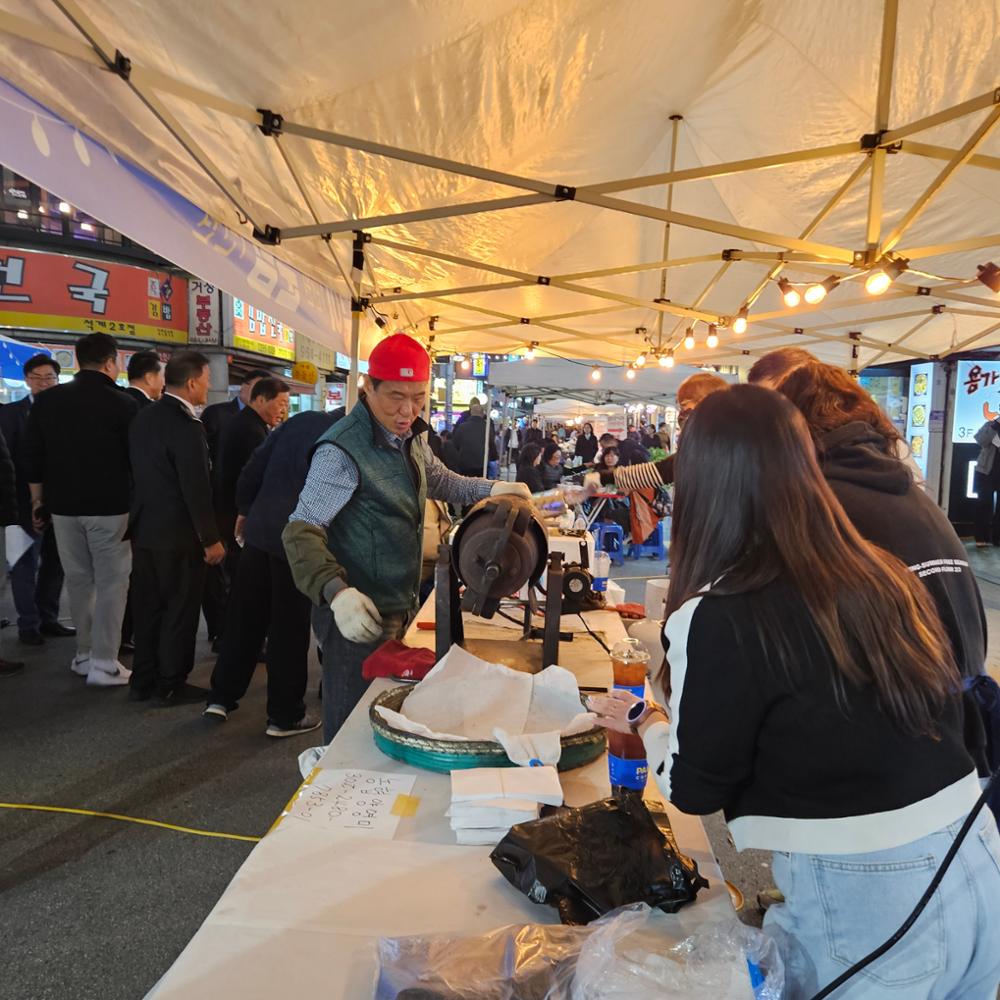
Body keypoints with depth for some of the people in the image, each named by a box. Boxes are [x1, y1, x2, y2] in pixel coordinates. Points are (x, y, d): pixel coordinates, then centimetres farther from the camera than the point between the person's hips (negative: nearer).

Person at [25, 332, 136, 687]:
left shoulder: (46, 400, 4)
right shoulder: (123, 403, -10)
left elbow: (32, 456, 8)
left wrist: (38, 501, 17)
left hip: (64, 505, 5)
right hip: (109, 507, -5)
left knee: (78, 580, 15)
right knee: (111, 582, 2)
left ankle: (84, 654, 24)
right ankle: (104, 664, 2)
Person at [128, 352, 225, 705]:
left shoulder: (143, 417, 7)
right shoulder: (186, 426, -20)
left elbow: (139, 472, 13)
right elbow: (196, 489, -21)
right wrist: (211, 538, -14)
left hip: (144, 527, 8)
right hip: (177, 533, -8)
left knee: (148, 607, 16)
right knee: (179, 610, 5)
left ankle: (143, 681, 26)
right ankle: (170, 685, 15)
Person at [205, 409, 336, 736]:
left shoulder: (302, 420, 6)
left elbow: (254, 466, 7)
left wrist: (245, 510, 18)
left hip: (260, 531, 5)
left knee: (244, 619, 16)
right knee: (290, 630, 6)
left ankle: (221, 697, 28)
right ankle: (285, 715, 18)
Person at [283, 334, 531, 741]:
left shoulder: (409, 438, 7)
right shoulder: (343, 449, -21)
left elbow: (442, 481, 23)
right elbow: (302, 531, -23)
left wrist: (493, 489, 6)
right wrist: (337, 592, -37)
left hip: (399, 608, 9)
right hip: (360, 615, -8)